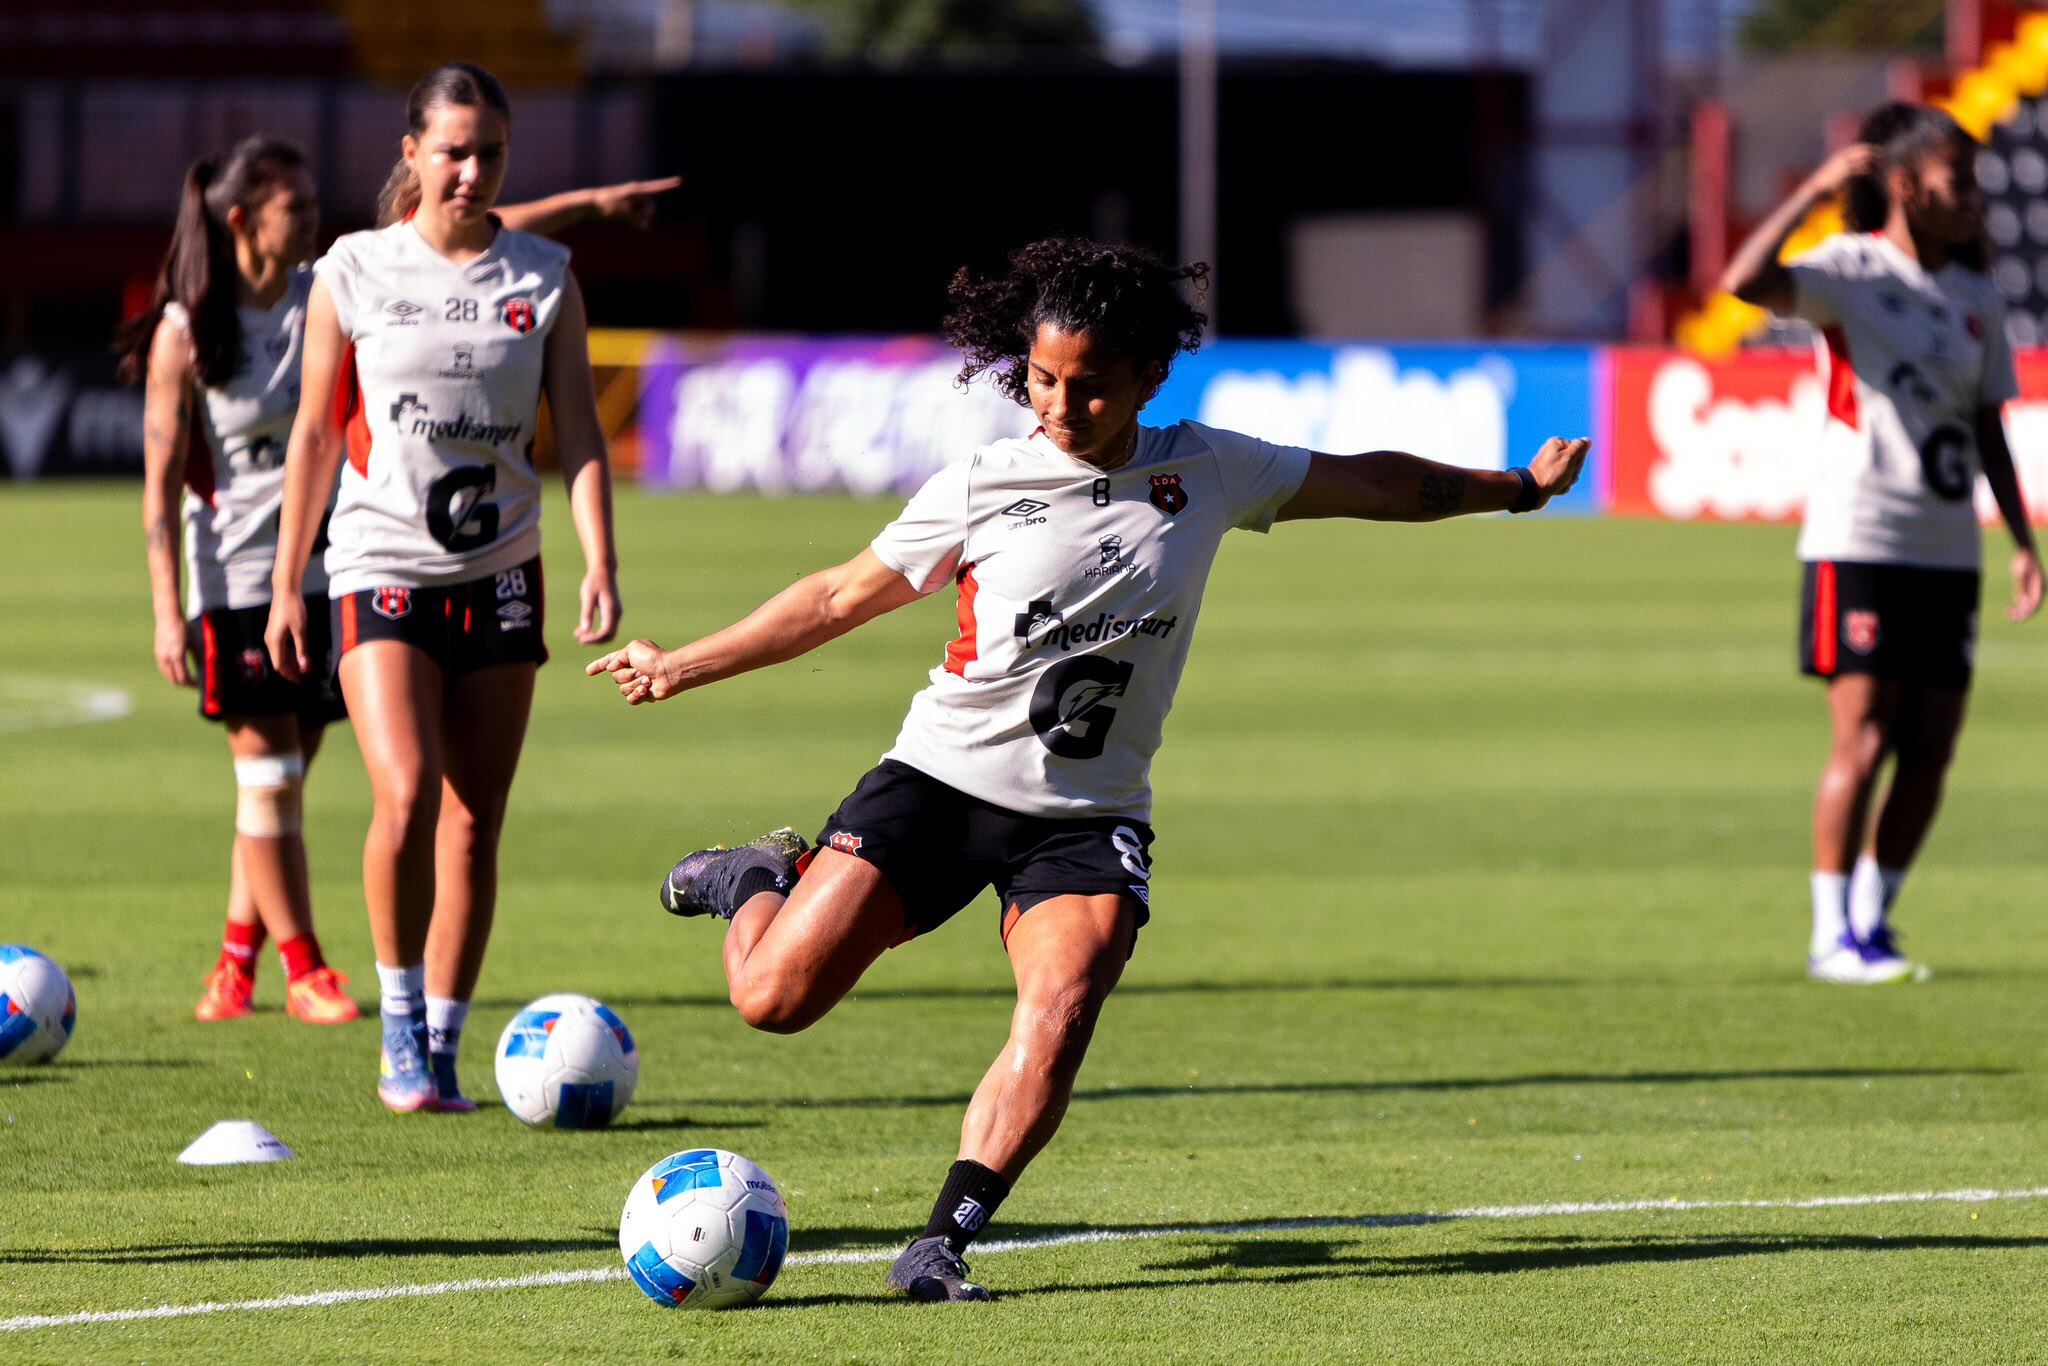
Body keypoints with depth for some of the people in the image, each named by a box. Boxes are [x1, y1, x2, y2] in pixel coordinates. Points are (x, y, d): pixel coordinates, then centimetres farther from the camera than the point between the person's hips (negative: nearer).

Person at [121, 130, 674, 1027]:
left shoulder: (329, 296, 2)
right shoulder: (184, 333, -10)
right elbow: (162, 482, -9)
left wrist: (591, 203, -3)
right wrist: (168, 613, -14)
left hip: (331, 568, 4)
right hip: (235, 574, -4)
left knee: (281, 776, 8)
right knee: (268, 776, -3)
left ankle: (237, 960, 17)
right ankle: (303, 970, 5)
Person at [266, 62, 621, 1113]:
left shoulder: (544, 279, 4)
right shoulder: (354, 273, 0)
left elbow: (578, 431, 2)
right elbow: (316, 434, 5)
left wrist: (599, 563, -12)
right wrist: (285, 585, 4)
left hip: (499, 572, 2)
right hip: (381, 566, -2)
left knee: (474, 822, 2)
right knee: (406, 790, -20)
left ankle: (441, 1048, 13)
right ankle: (400, 1021, -4)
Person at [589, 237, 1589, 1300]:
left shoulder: (1207, 471, 3)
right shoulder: (980, 486, -3)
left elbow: (1371, 483, 18)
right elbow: (843, 596, 7)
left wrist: (1511, 487, 25)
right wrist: (684, 666, 7)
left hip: (1088, 816, 1)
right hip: (943, 776, -1)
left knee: (1060, 1010, -26)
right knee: (774, 998, -11)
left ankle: (944, 1241, -20)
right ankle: (762, 881, 24)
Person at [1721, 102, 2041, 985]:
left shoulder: (1976, 300, 12)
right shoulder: (1850, 271, -7)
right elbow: (1745, 283, -26)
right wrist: (1817, 190, -26)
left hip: (1946, 550, 6)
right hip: (1858, 541, -6)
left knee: (1930, 753, 4)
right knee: (1862, 743, -9)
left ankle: (1873, 920, 17)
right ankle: (1831, 937, -1)